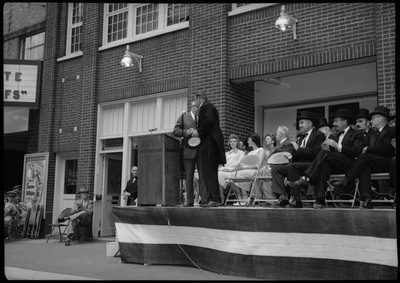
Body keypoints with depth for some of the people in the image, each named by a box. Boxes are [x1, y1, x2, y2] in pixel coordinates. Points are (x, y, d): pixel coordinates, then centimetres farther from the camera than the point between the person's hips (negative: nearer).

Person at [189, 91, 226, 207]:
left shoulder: (207, 106, -6)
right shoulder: (205, 108, 25)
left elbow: (209, 121, -21)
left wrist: (198, 132, -15)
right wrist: (195, 130, 9)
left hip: (209, 143, -11)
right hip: (207, 143, 11)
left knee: (209, 172, -10)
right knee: (210, 172, 10)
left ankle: (215, 199, -10)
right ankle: (213, 198, 13)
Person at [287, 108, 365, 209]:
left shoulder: (357, 134, 10)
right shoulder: (336, 136, 32)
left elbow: (357, 152, -8)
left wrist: (337, 146, -15)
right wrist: (327, 148, 0)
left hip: (349, 165, -5)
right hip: (335, 165, 5)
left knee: (324, 153, -29)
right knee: (324, 164, -32)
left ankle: (305, 180, -37)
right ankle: (320, 200, -40)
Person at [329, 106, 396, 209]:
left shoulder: (392, 131, 4)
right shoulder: (374, 136, 30)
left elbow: (385, 148, -11)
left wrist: (368, 149, -5)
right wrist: (367, 149, -5)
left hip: (387, 163, -5)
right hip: (374, 164, 6)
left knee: (364, 156, -29)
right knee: (364, 167, -29)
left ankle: (345, 181, -31)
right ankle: (366, 199, -44)